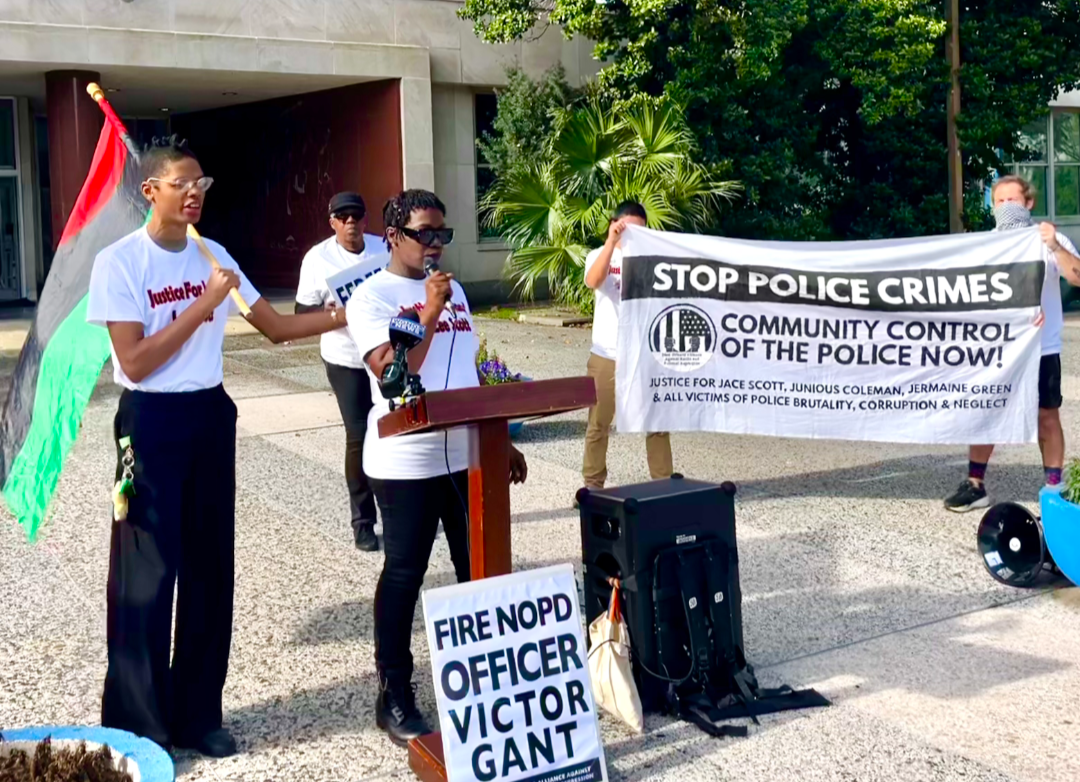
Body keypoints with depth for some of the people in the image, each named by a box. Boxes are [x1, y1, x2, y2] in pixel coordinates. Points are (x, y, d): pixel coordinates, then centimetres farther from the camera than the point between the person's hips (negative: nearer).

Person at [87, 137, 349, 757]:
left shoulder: (214, 256, 7)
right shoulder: (119, 262, -11)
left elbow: (276, 326, 9)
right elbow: (135, 362, -17)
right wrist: (202, 306, -19)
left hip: (211, 416, 6)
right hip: (152, 423, -6)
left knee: (210, 567, 10)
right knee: (148, 573, -1)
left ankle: (198, 713, 23)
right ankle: (136, 726, 14)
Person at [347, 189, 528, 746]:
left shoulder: (454, 291, 14)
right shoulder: (371, 297, -7)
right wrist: (429, 313, -23)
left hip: (468, 454, 7)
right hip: (406, 462, -6)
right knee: (403, 575, 2)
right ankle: (395, 695, 13)